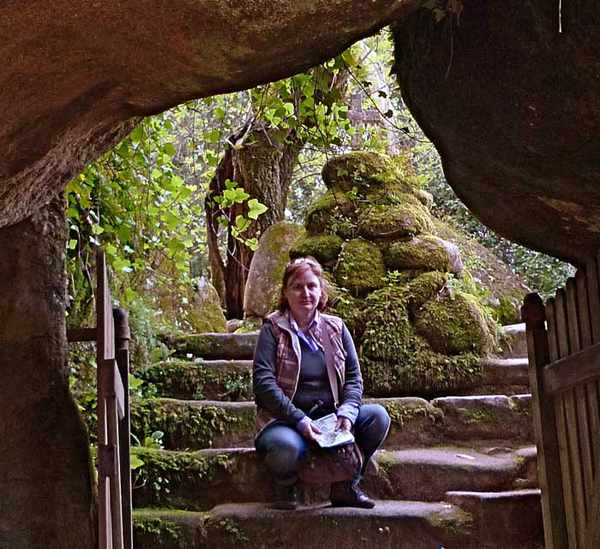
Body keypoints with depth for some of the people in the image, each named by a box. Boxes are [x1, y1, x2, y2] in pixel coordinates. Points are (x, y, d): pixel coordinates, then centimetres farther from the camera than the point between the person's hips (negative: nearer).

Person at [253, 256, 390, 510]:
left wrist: (346, 412, -14)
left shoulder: (336, 328, 11)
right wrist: (299, 419, -22)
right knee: (287, 446, -38)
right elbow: (263, 382, -12)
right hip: (284, 421, -4)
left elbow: (354, 378, 7)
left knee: (378, 416, -19)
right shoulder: (273, 329, -1)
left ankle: (346, 486, -2)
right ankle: (285, 488, -1)